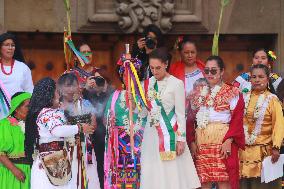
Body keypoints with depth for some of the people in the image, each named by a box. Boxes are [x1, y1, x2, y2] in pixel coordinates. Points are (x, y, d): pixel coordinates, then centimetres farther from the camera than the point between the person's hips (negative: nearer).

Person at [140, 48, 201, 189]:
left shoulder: (176, 84, -7)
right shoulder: (148, 83, 8)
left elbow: (181, 114, -7)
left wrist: (181, 140, -10)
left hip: (170, 133, -5)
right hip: (151, 134, 5)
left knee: (171, 173, -5)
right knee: (153, 174, 4)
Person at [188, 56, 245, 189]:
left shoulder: (231, 92, 3)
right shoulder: (198, 93, 17)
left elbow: (237, 120, -5)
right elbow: (191, 119, 14)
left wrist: (228, 141, -16)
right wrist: (192, 141, 3)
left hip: (223, 142, -4)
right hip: (201, 143, 4)